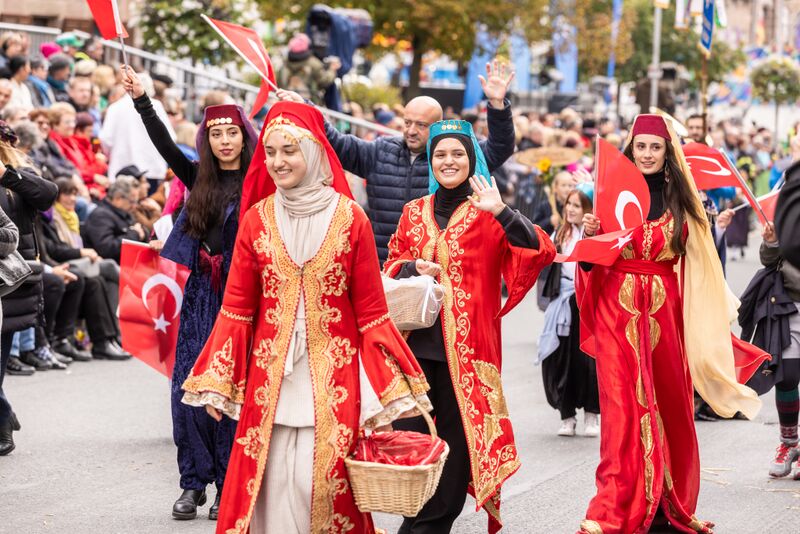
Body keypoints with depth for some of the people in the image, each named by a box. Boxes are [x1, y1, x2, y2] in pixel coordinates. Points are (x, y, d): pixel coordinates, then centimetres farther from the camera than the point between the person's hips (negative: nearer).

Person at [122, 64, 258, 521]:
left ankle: (229, 485, 7)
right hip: (202, 294, 4)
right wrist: (141, 101, -12)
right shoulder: (200, 179, 10)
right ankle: (194, 483, 9)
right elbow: (166, 146, -1)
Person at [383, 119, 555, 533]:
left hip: (467, 343, -3)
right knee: (409, 433, 1)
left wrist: (501, 212, -25)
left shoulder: (488, 215, 1)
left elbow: (541, 252, -12)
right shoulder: (415, 212, 13)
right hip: (417, 339, 3)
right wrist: (414, 268, -3)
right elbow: (392, 266, 20)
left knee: (456, 435, 2)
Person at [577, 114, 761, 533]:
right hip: (618, 311, -2)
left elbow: (698, 256, 12)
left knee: (669, 404, 5)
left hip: (666, 311, 2)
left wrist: (716, 233, -3)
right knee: (624, 407, -6)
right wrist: (590, 236, -16)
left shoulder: (681, 199, 6)